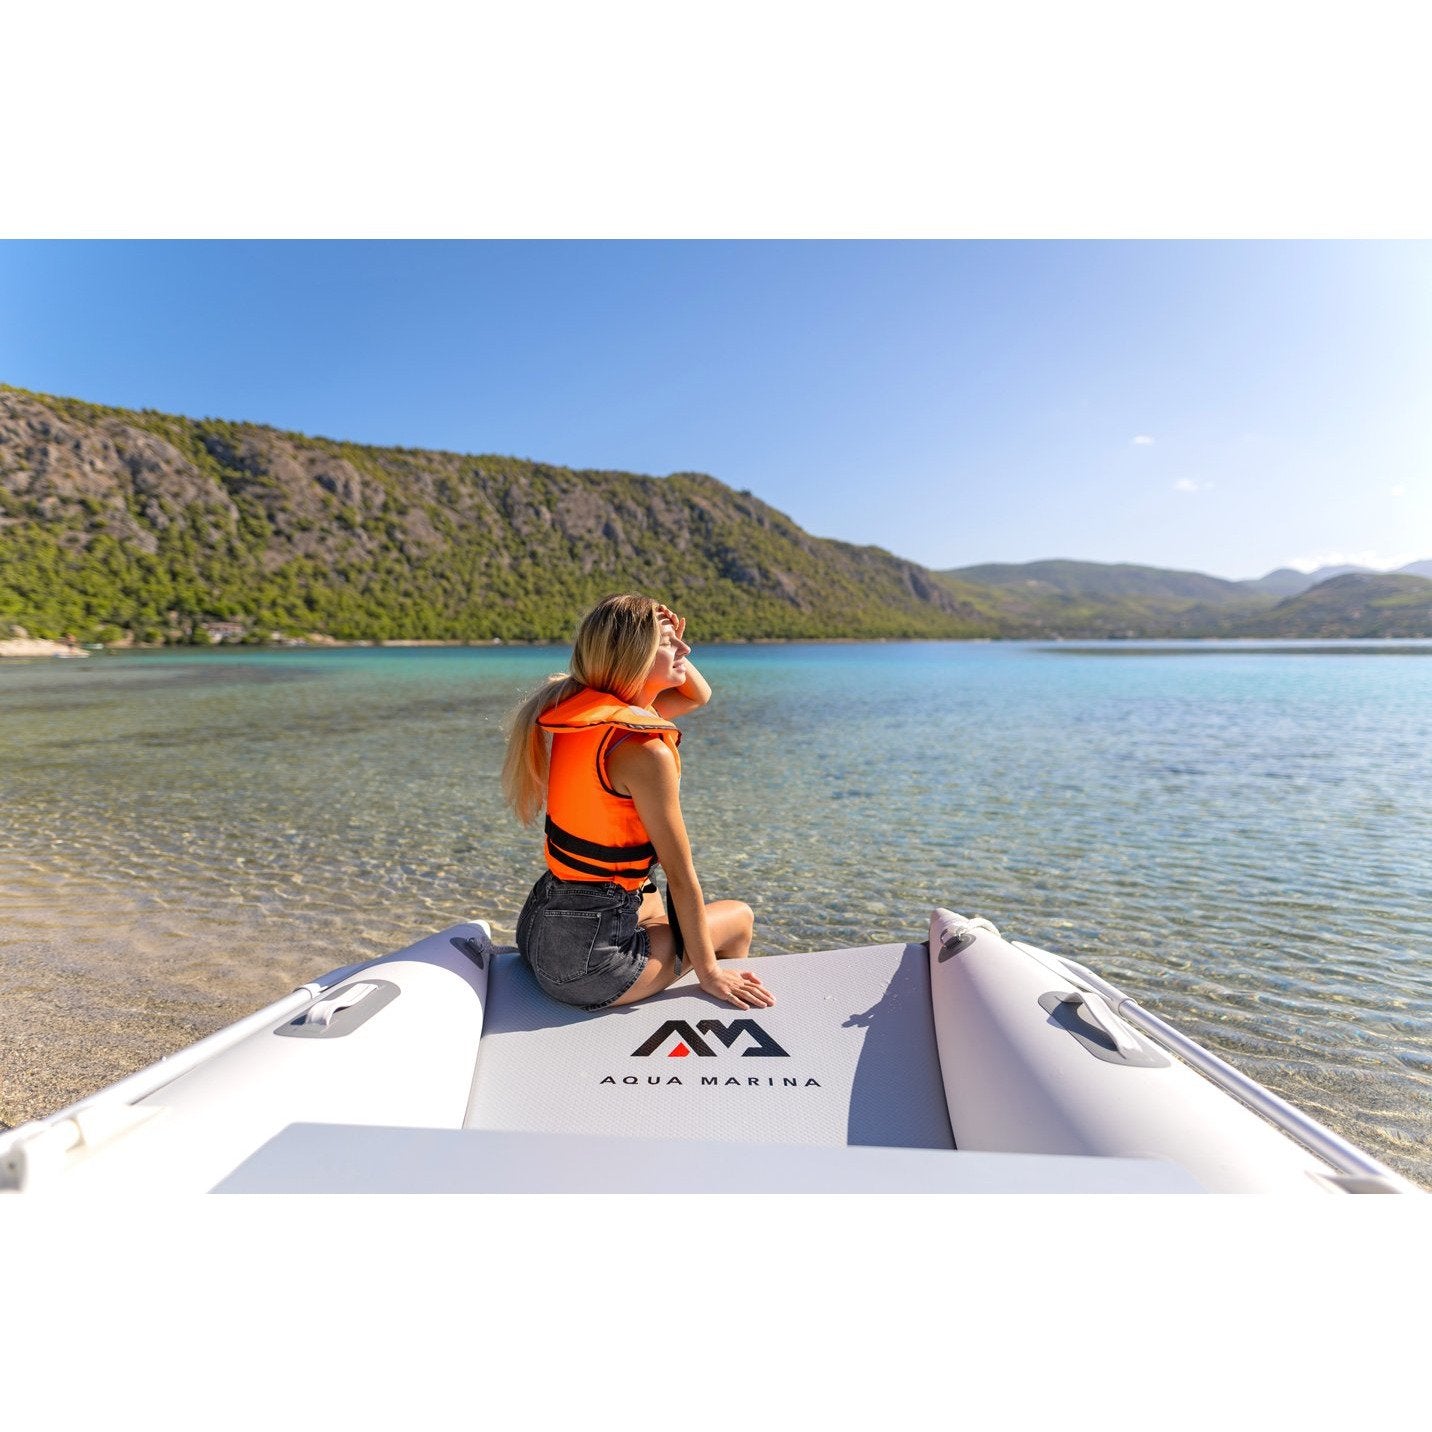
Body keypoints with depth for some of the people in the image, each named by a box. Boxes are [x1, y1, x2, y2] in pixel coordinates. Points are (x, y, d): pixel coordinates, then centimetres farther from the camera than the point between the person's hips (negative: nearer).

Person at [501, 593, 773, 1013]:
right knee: (738, 917, 16)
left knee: (654, 905, 37)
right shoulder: (644, 749, -24)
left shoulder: (580, 707, 1)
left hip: (542, 923, 8)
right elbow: (680, 874, -17)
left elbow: (698, 695, 14)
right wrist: (708, 971, -6)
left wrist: (667, 648, -4)